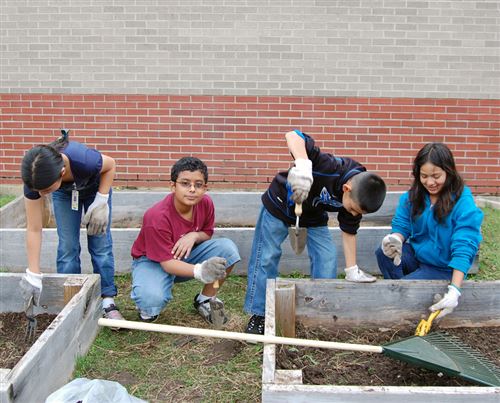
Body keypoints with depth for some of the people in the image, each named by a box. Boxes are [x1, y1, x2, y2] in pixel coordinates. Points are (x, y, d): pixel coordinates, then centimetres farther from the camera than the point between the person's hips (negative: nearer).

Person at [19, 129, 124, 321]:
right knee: (67, 246, -5)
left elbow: (110, 165, -19)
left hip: (95, 187, -1)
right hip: (64, 194, 2)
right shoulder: (35, 178, -36)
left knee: (100, 244, -5)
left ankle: (108, 302, 4)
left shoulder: (84, 160, -46)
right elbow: (34, 230, -27)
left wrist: (101, 201, -26)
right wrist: (33, 275, -27)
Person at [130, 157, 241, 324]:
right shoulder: (157, 217, -32)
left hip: (186, 255, 6)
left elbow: (207, 233, 3)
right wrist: (199, 271, -51)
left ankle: (205, 299, 4)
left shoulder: (205, 203, -15)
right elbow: (167, 262, -31)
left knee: (228, 249, -17)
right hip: (152, 260, -5)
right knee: (152, 299, -38)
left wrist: (193, 236, -23)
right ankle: (147, 306, 4)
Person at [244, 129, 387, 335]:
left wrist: (352, 270, -8)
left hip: (314, 217, 5)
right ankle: (258, 315, 9)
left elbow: (348, 232, -5)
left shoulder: (358, 197, -19)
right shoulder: (332, 168, -40)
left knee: (327, 259, -6)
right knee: (265, 258, -4)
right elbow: (293, 136, -48)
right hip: (280, 204, -5)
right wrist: (303, 164, -67)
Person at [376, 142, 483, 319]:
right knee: (383, 253, -24)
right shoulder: (413, 195, -4)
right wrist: (396, 240, -27)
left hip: (443, 269, -5)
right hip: (416, 255, 5)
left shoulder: (463, 203, -20)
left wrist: (454, 289, -36)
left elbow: (464, 248, -26)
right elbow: (402, 225, 0)